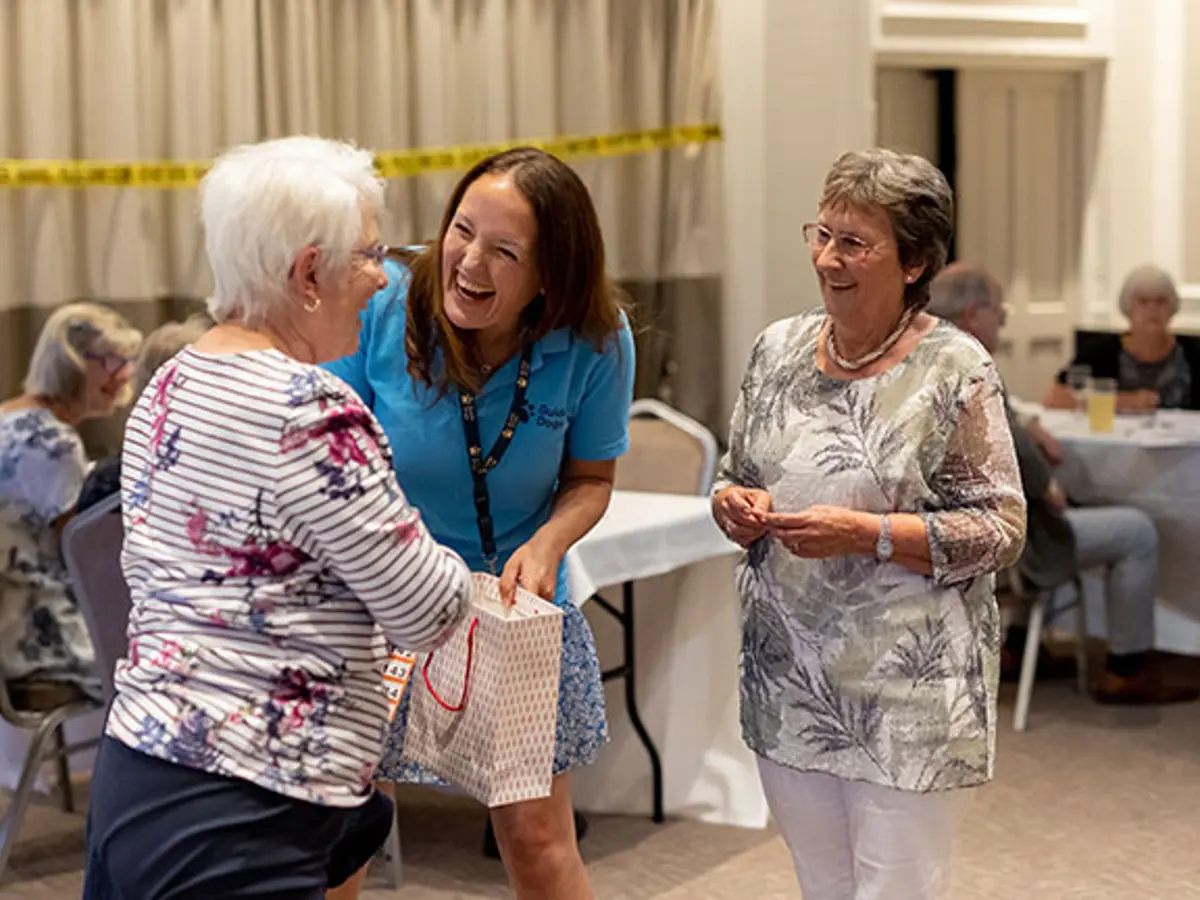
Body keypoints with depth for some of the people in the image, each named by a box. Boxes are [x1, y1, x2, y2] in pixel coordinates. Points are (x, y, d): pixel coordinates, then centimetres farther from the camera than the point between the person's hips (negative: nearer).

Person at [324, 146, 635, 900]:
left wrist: (547, 542, -22)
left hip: (515, 609, 1)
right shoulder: (383, 305, -20)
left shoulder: (595, 342, -15)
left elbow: (590, 478, -1)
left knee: (536, 835, 10)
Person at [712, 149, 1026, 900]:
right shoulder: (780, 348, 6)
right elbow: (734, 478, 16)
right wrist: (737, 508, -8)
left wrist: (865, 534, -21)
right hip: (789, 682, 5)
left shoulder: (954, 369, -10)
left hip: (909, 696, -5)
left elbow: (999, 529, -11)